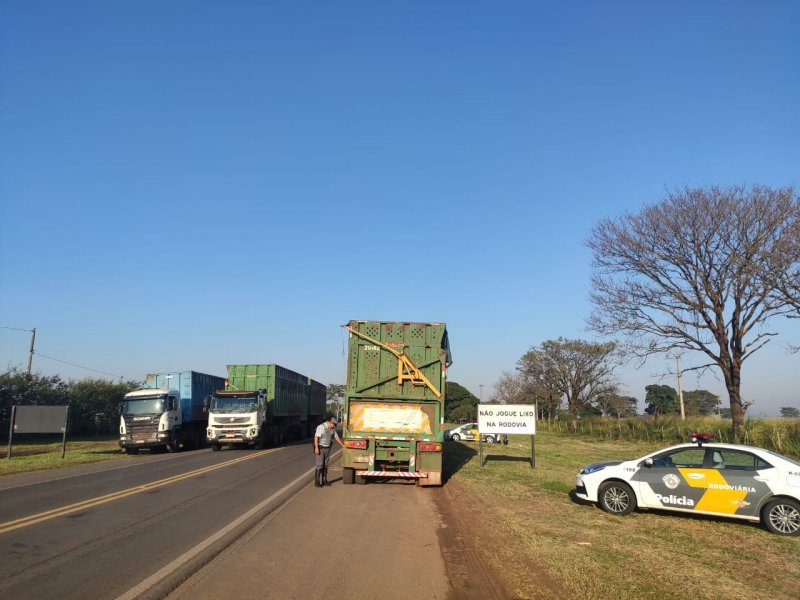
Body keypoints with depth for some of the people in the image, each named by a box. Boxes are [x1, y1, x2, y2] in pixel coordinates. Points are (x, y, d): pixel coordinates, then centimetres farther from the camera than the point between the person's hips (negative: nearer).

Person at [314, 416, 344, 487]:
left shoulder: (332, 429, 7)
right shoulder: (321, 427, -16)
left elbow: (337, 438, 14)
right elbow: (316, 437, -21)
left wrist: (343, 446, 13)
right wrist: (316, 448, -25)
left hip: (327, 449, 7)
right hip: (320, 448, -7)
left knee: (325, 465, 8)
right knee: (319, 465, -9)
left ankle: (324, 480, 15)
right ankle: (317, 482, -3)